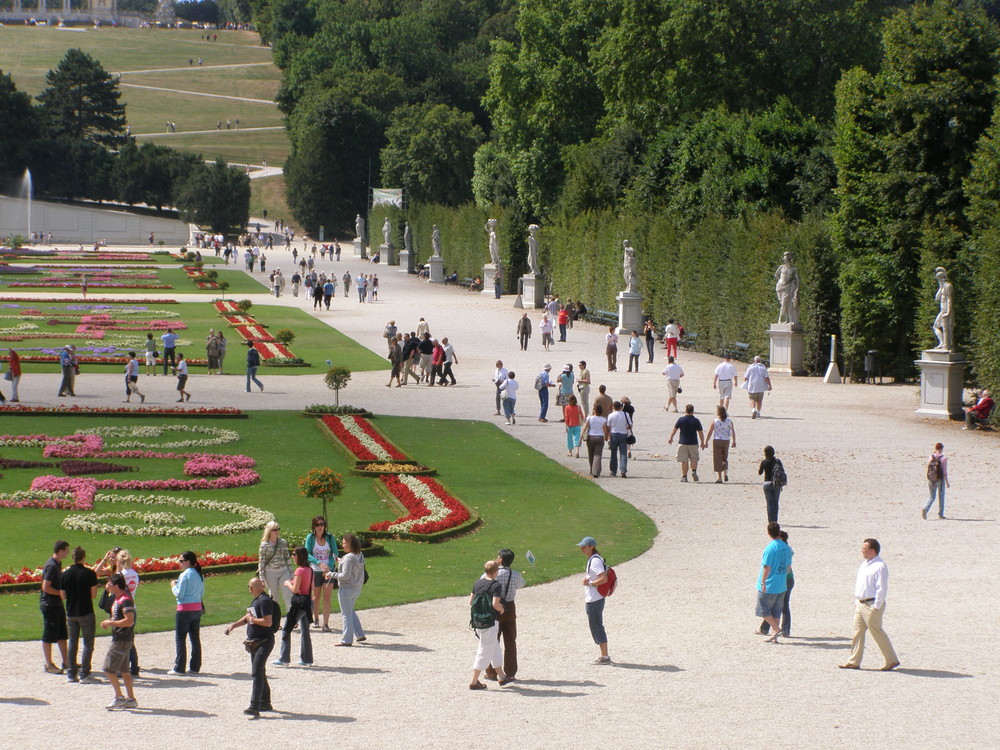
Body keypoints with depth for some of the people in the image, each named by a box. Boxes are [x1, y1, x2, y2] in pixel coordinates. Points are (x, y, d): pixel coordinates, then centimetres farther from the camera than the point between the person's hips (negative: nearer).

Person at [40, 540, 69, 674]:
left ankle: (66, 662, 24)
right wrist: (62, 593, -16)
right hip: (50, 606, -10)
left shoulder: (57, 564, 10)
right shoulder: (51, 566, -21)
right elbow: (46, 587, -24)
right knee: (49, 636, 0)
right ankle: (49, 664, 7)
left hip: (57, 604, 10)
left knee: (62, 634, 16)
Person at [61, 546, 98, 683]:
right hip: (86, 613, -4)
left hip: (71, 613, 4)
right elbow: (93, 594, -9)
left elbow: (63, 596, 3)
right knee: (88, 643, 3)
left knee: (73, 643, 12)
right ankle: (84, 674, -3)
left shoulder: (65, 574, -1)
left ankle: (72, 674, 11)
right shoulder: (89, 574, -11)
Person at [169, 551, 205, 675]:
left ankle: (179, 668, -2)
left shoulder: (184, 575, -14)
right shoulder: (199, 575, 9)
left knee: (180, 638, -1)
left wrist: (173, 586, 3)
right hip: (197, 608, 7)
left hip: (185, 610, -7)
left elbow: (179, 594, -14)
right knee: (195, 638, 11)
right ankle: (195, 666, 13)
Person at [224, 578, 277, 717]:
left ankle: (254, 707, -20)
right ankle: (265, 703, 28)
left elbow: (268, 622, -26)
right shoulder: (256, 600, 15)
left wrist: (252, 619, -14)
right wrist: (234, 625, 19)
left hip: (264, 641, -11)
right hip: (256, 641, 11)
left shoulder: (264, 601, -17)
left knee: (257, 672, -16)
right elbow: (249, 616, 28)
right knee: (259, 673, 17)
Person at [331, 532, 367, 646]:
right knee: (351, 612, 24)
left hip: (346, 589, -9)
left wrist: (332, 574, -12)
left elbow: (345, 576, -23)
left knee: (347, 614, 1)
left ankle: (346, 640, 8)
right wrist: (342, 561, 15)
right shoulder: (360, 556, 4)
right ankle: (360, 635, 25)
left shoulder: (348, 558, -22)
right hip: (357, 589, 9)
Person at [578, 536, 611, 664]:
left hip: (594, 600, -11)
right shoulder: (592, 560, 15)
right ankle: (603, 655, 21)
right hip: (592, 600, 11)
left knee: (597, 627, -6)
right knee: (597, 628, 15)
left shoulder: (595, 561, -17)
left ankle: (605, 657, -3)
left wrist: (589, 583, -17)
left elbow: (604, 578, -26)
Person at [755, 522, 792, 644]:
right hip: (781, 586, 7)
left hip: (769, 587, -7)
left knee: (764, 611, 6)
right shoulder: (786, 548, 4)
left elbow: (767, 567, -19)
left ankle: (777, 629, -3)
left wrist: (763, 583, -12)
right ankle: (775, 636, 13)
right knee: (776, 612, 13)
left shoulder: (770, 548, -18)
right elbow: (788, 566, 12)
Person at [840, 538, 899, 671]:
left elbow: (882, 589, -18)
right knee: (858, 632, 7)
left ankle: (892, 660, 6)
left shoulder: (879, 567, -15)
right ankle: (854, 661, 11)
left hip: (872, 604, -9)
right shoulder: (864, 565, 15)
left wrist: (876, 607, -20)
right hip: (861, 604, 9)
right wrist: (857, 602, 18)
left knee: (877, 632, -4)